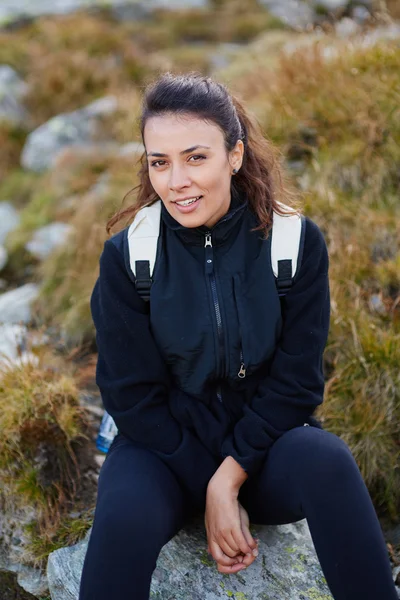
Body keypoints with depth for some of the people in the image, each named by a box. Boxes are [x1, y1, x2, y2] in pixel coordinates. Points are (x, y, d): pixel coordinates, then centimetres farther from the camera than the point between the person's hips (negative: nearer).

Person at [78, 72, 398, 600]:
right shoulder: (127, 256, -9)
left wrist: (229, 477, -17)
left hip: (263, 441, 1)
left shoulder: (295, 242, -10)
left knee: (326, 460, -32)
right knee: (125, 515, -33)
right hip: (164, 443, 0)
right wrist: (207, 494, -13)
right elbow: (132, 393, -7)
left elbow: (296, 382, -8)